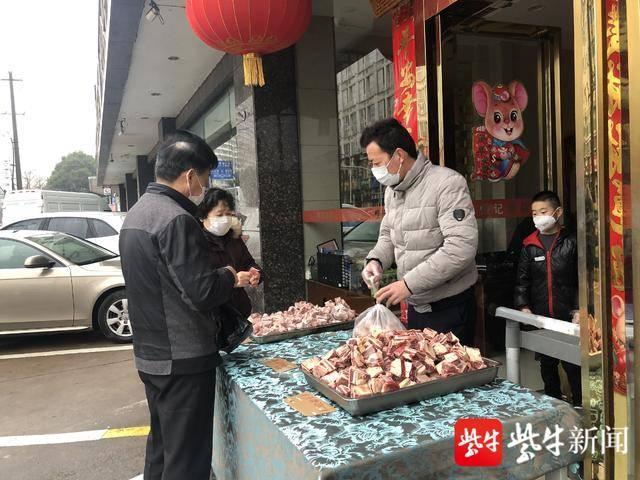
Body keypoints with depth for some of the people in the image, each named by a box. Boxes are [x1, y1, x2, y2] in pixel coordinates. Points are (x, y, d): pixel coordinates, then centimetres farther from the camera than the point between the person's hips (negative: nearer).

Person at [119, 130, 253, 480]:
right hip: (182, 359, -10)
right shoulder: (176, 219, -21)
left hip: (150, 354, 10)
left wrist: (219, 276, 11)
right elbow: (202, 293, -24)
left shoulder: (137, 212, 10)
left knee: (161, 444, 23)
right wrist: (229, 277, -5)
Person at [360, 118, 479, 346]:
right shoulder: (392, 189, 8)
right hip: (414, 307, 7)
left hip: (450, 309, -7)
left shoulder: (447, 184, -17)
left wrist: (410, 283, -26)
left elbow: (462, 247, -26)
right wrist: (376, 260, -3)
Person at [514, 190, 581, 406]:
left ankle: (580, 404, 18)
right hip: (540, 316, 3)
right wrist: (523, 306, -5)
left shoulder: (571, 242, -2)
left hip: (568, 315, -3)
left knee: (573, 363, 2)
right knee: (547, 363, 15)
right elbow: (522, 280, 5)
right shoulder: (529, 246, 5)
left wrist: (579, 310, -11)